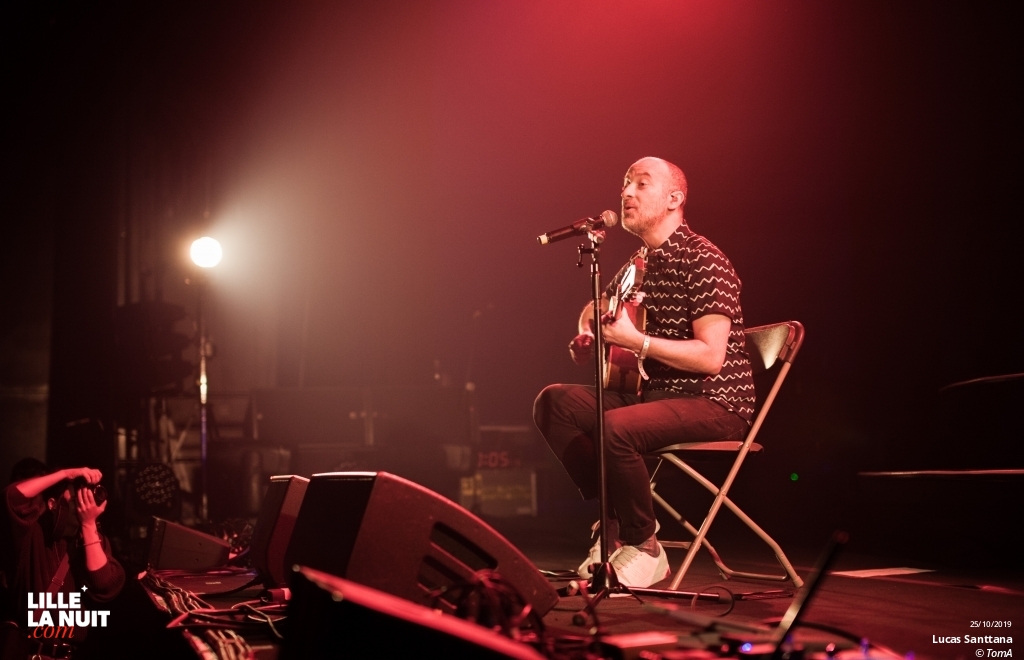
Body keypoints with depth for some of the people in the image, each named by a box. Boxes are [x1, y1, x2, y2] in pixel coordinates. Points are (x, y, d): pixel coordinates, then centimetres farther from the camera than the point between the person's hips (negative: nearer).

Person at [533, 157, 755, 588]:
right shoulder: (639, 264, 13)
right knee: (554, 402, -5)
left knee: (616, 428, -34)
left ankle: (644, 547, -10)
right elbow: (596, 309, 32)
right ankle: (615, 521, -3)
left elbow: (711, 357, -23)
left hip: (712, 402, -9)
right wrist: (586, 334, 9)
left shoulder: (703, 262, -14)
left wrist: (637, 342, -27)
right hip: (651, 391, 9)